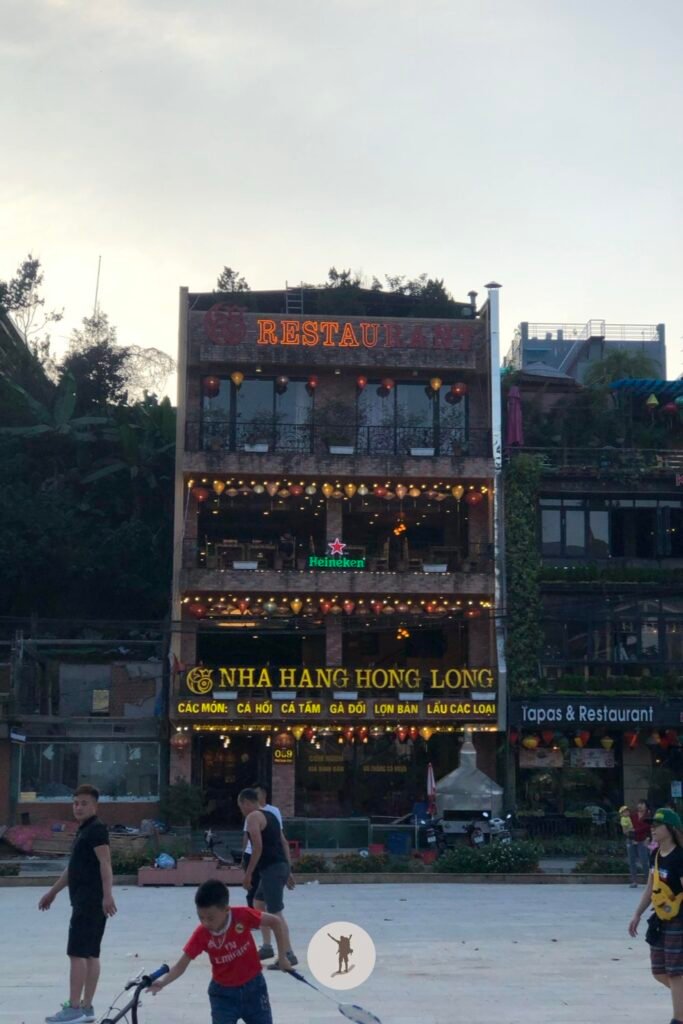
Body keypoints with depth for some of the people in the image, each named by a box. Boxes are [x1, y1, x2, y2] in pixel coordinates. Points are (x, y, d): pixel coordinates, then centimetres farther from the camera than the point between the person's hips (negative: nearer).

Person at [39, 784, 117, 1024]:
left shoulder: (96, 829, -10)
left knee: (77, 953, -11)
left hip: (91, 902, -10)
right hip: (86, 902, 10)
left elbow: (105, 863, -21)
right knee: (90, 954, 9)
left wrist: (107, 895, -32)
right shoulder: (83, 831, 20)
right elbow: (73, 867, 29)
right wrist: (53, 892, 35)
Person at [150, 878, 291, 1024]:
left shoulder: (243, 916, -23)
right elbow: (181, 964, -17)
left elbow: (275, 922, -11)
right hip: (223, 994, 0)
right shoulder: (201, 935, -19)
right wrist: (162, 982, -36)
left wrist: (282, 956, -10)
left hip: (253, 986, 0)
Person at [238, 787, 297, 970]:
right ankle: (267, 946, 23)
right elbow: (284, 843, 19)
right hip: (281, 866, 10)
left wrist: (248, 873, -12)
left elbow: (258, 847, -16)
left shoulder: (252, 817, -6)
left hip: (271, 868, -10)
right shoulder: (270, 815, 20)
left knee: (275, 912, -8)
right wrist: (288, 871, 20)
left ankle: (289, 955, -9)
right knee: (258, 902, 23)